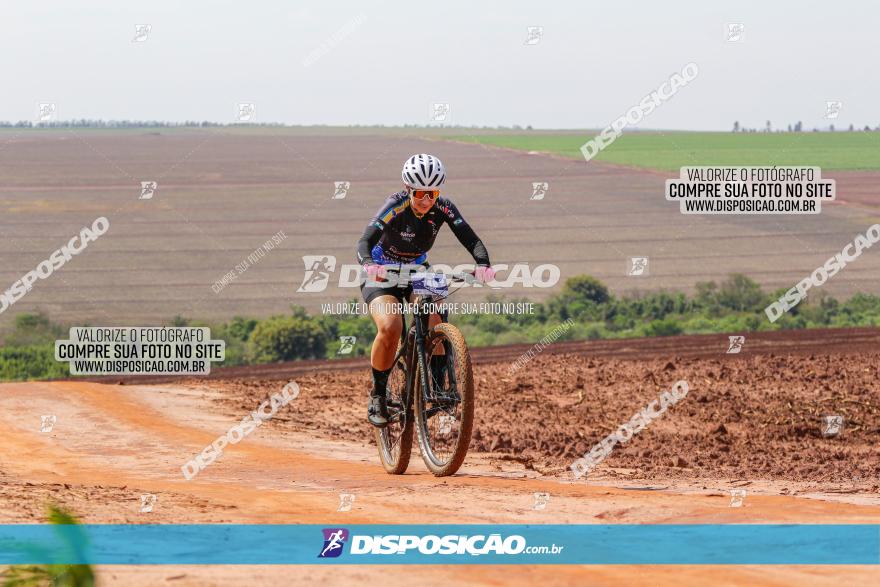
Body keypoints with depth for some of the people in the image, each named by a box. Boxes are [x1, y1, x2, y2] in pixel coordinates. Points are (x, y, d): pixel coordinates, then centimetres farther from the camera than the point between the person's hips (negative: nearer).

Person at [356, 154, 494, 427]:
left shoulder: (443, 208, -17)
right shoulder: (395, 207, -27)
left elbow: (471, 239, -26)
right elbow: (365, 242, -38)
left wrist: (483, 265, -47)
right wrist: (368, 265, -60)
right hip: (382, 275, -4)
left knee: (438, 322, -22)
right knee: (390, 327, -29)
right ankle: (378, 396, -12)